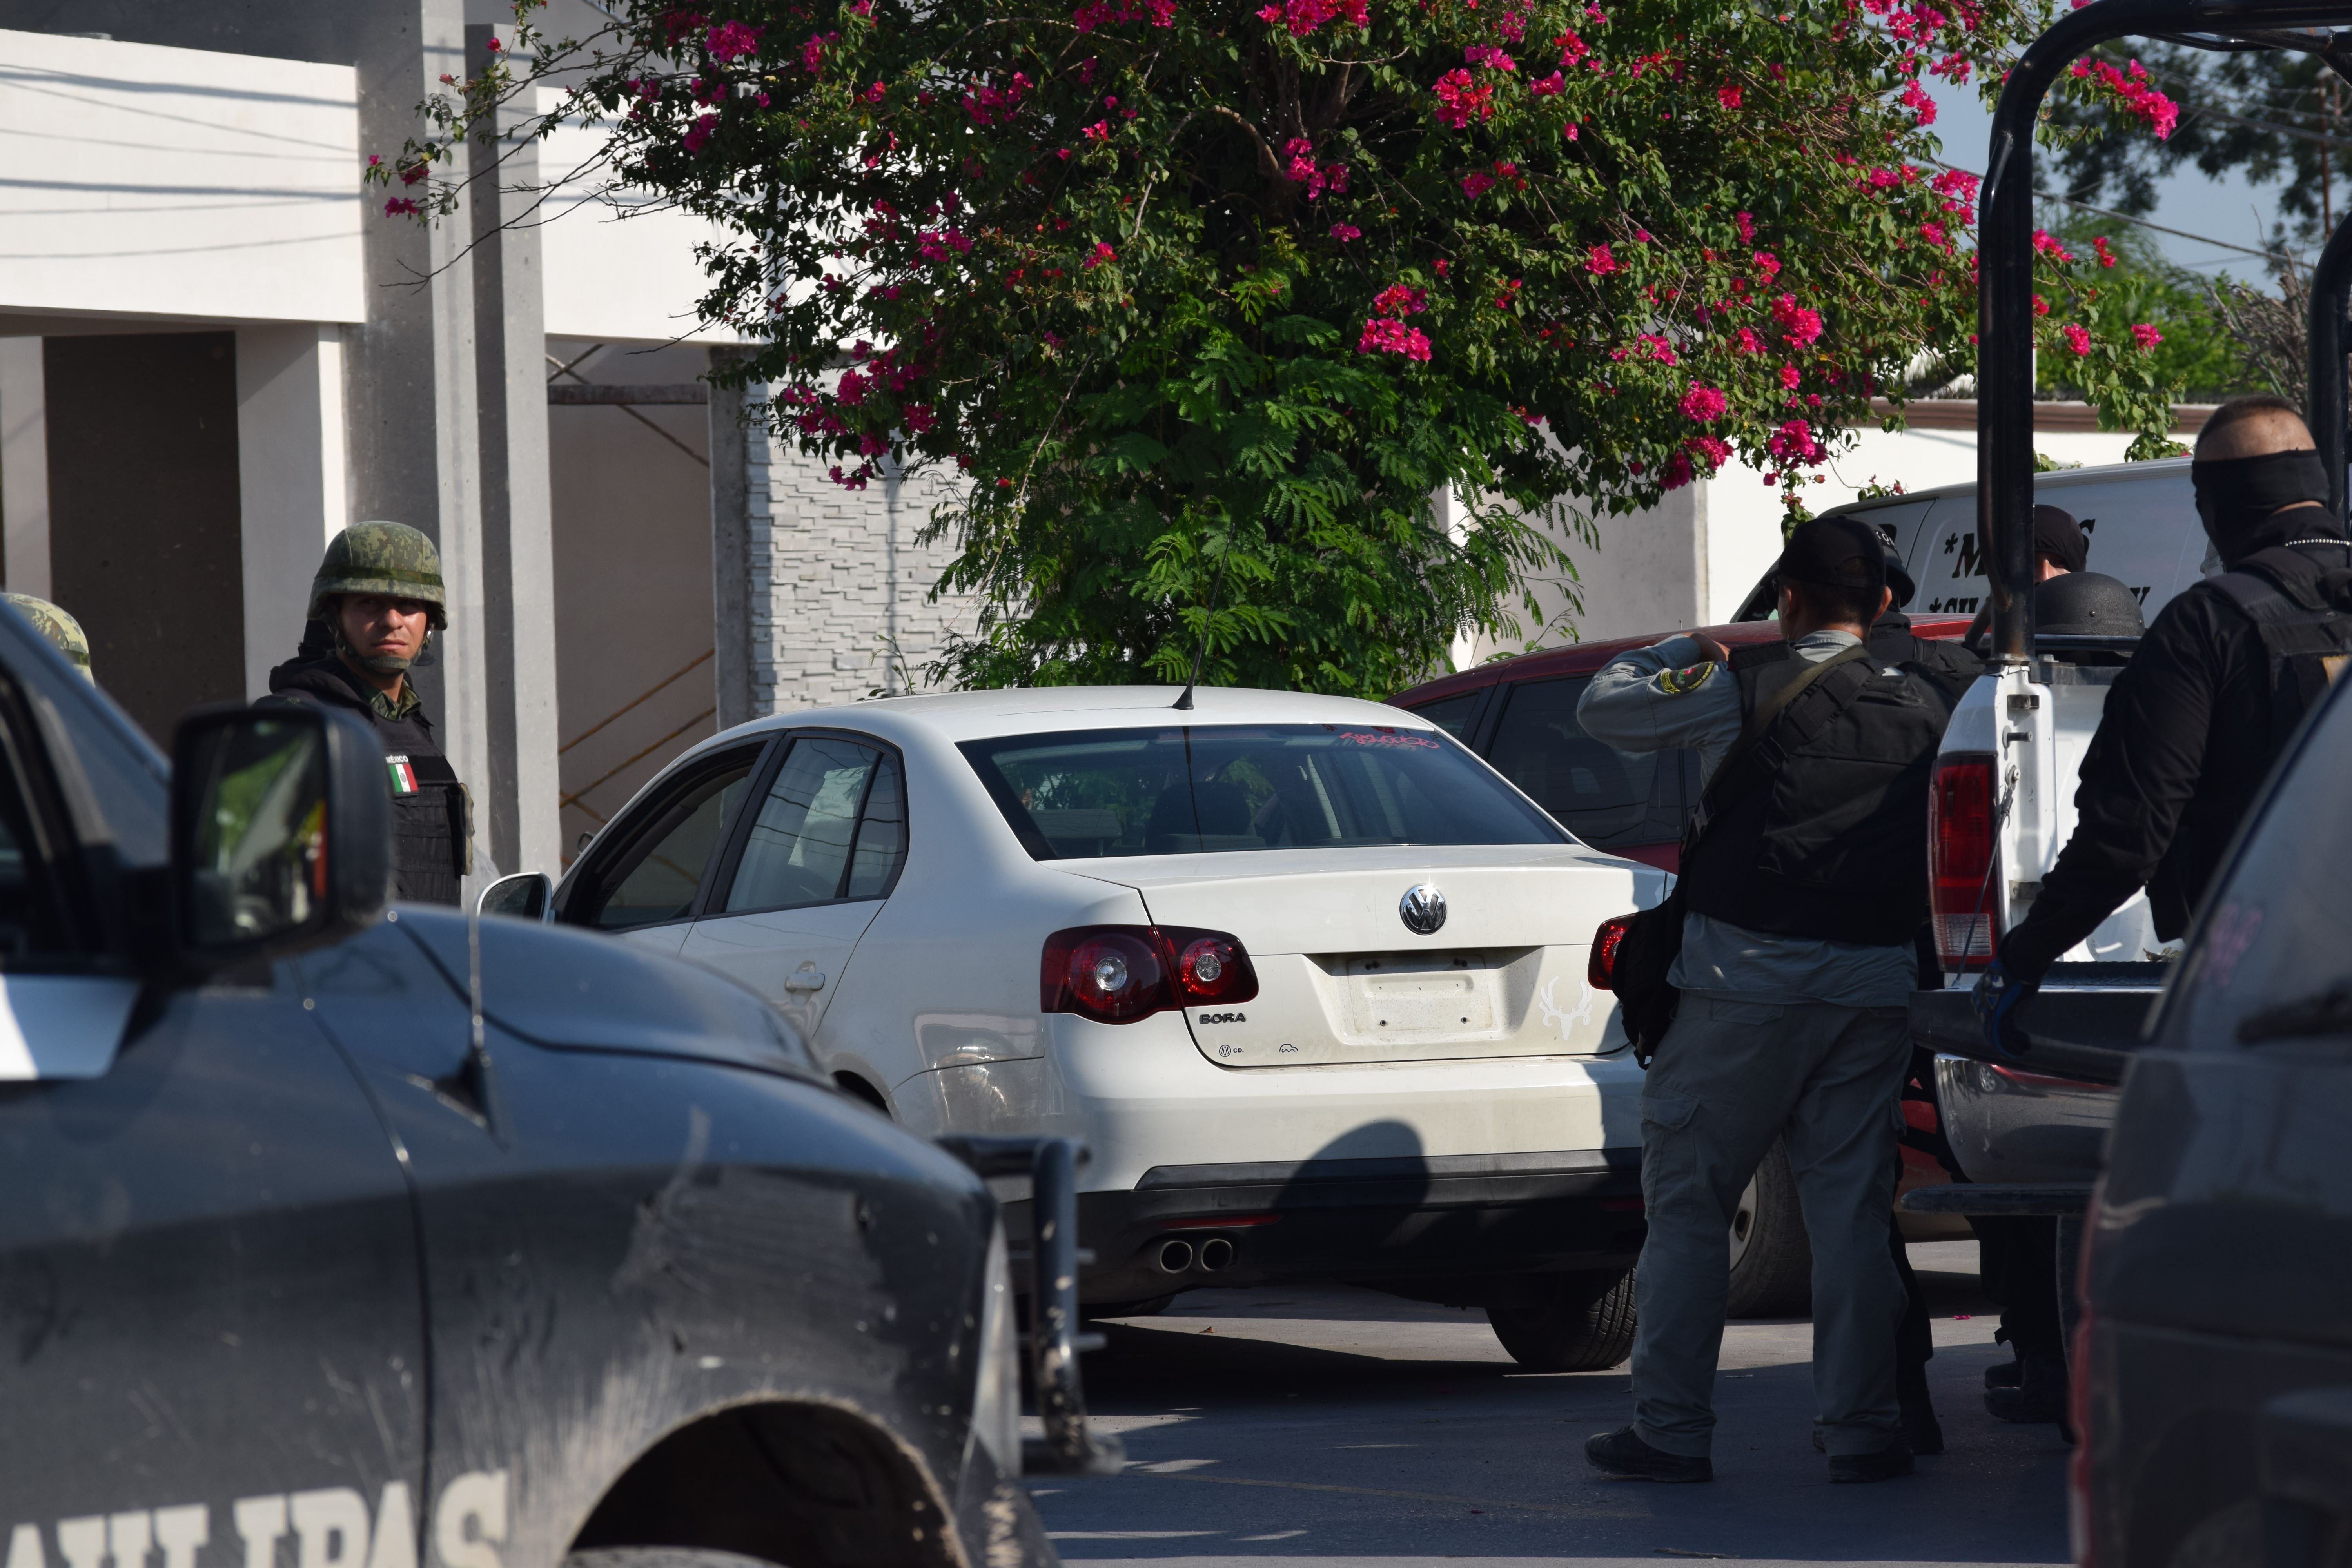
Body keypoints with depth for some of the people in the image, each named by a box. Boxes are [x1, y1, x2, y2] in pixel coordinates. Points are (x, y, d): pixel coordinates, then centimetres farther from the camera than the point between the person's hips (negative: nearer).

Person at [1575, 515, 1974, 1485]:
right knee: (1851, 1209, 8)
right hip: (1876, 985, 4)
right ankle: (1862, 1431, 4)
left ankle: (1671, 1430, 4)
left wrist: (1684, 654, 18)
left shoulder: (1746, 691, -6)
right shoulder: (1929, 705, 7)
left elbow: (1603, 709, 4)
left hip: (1749, 976, -4)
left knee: (1686, 1203, 5)